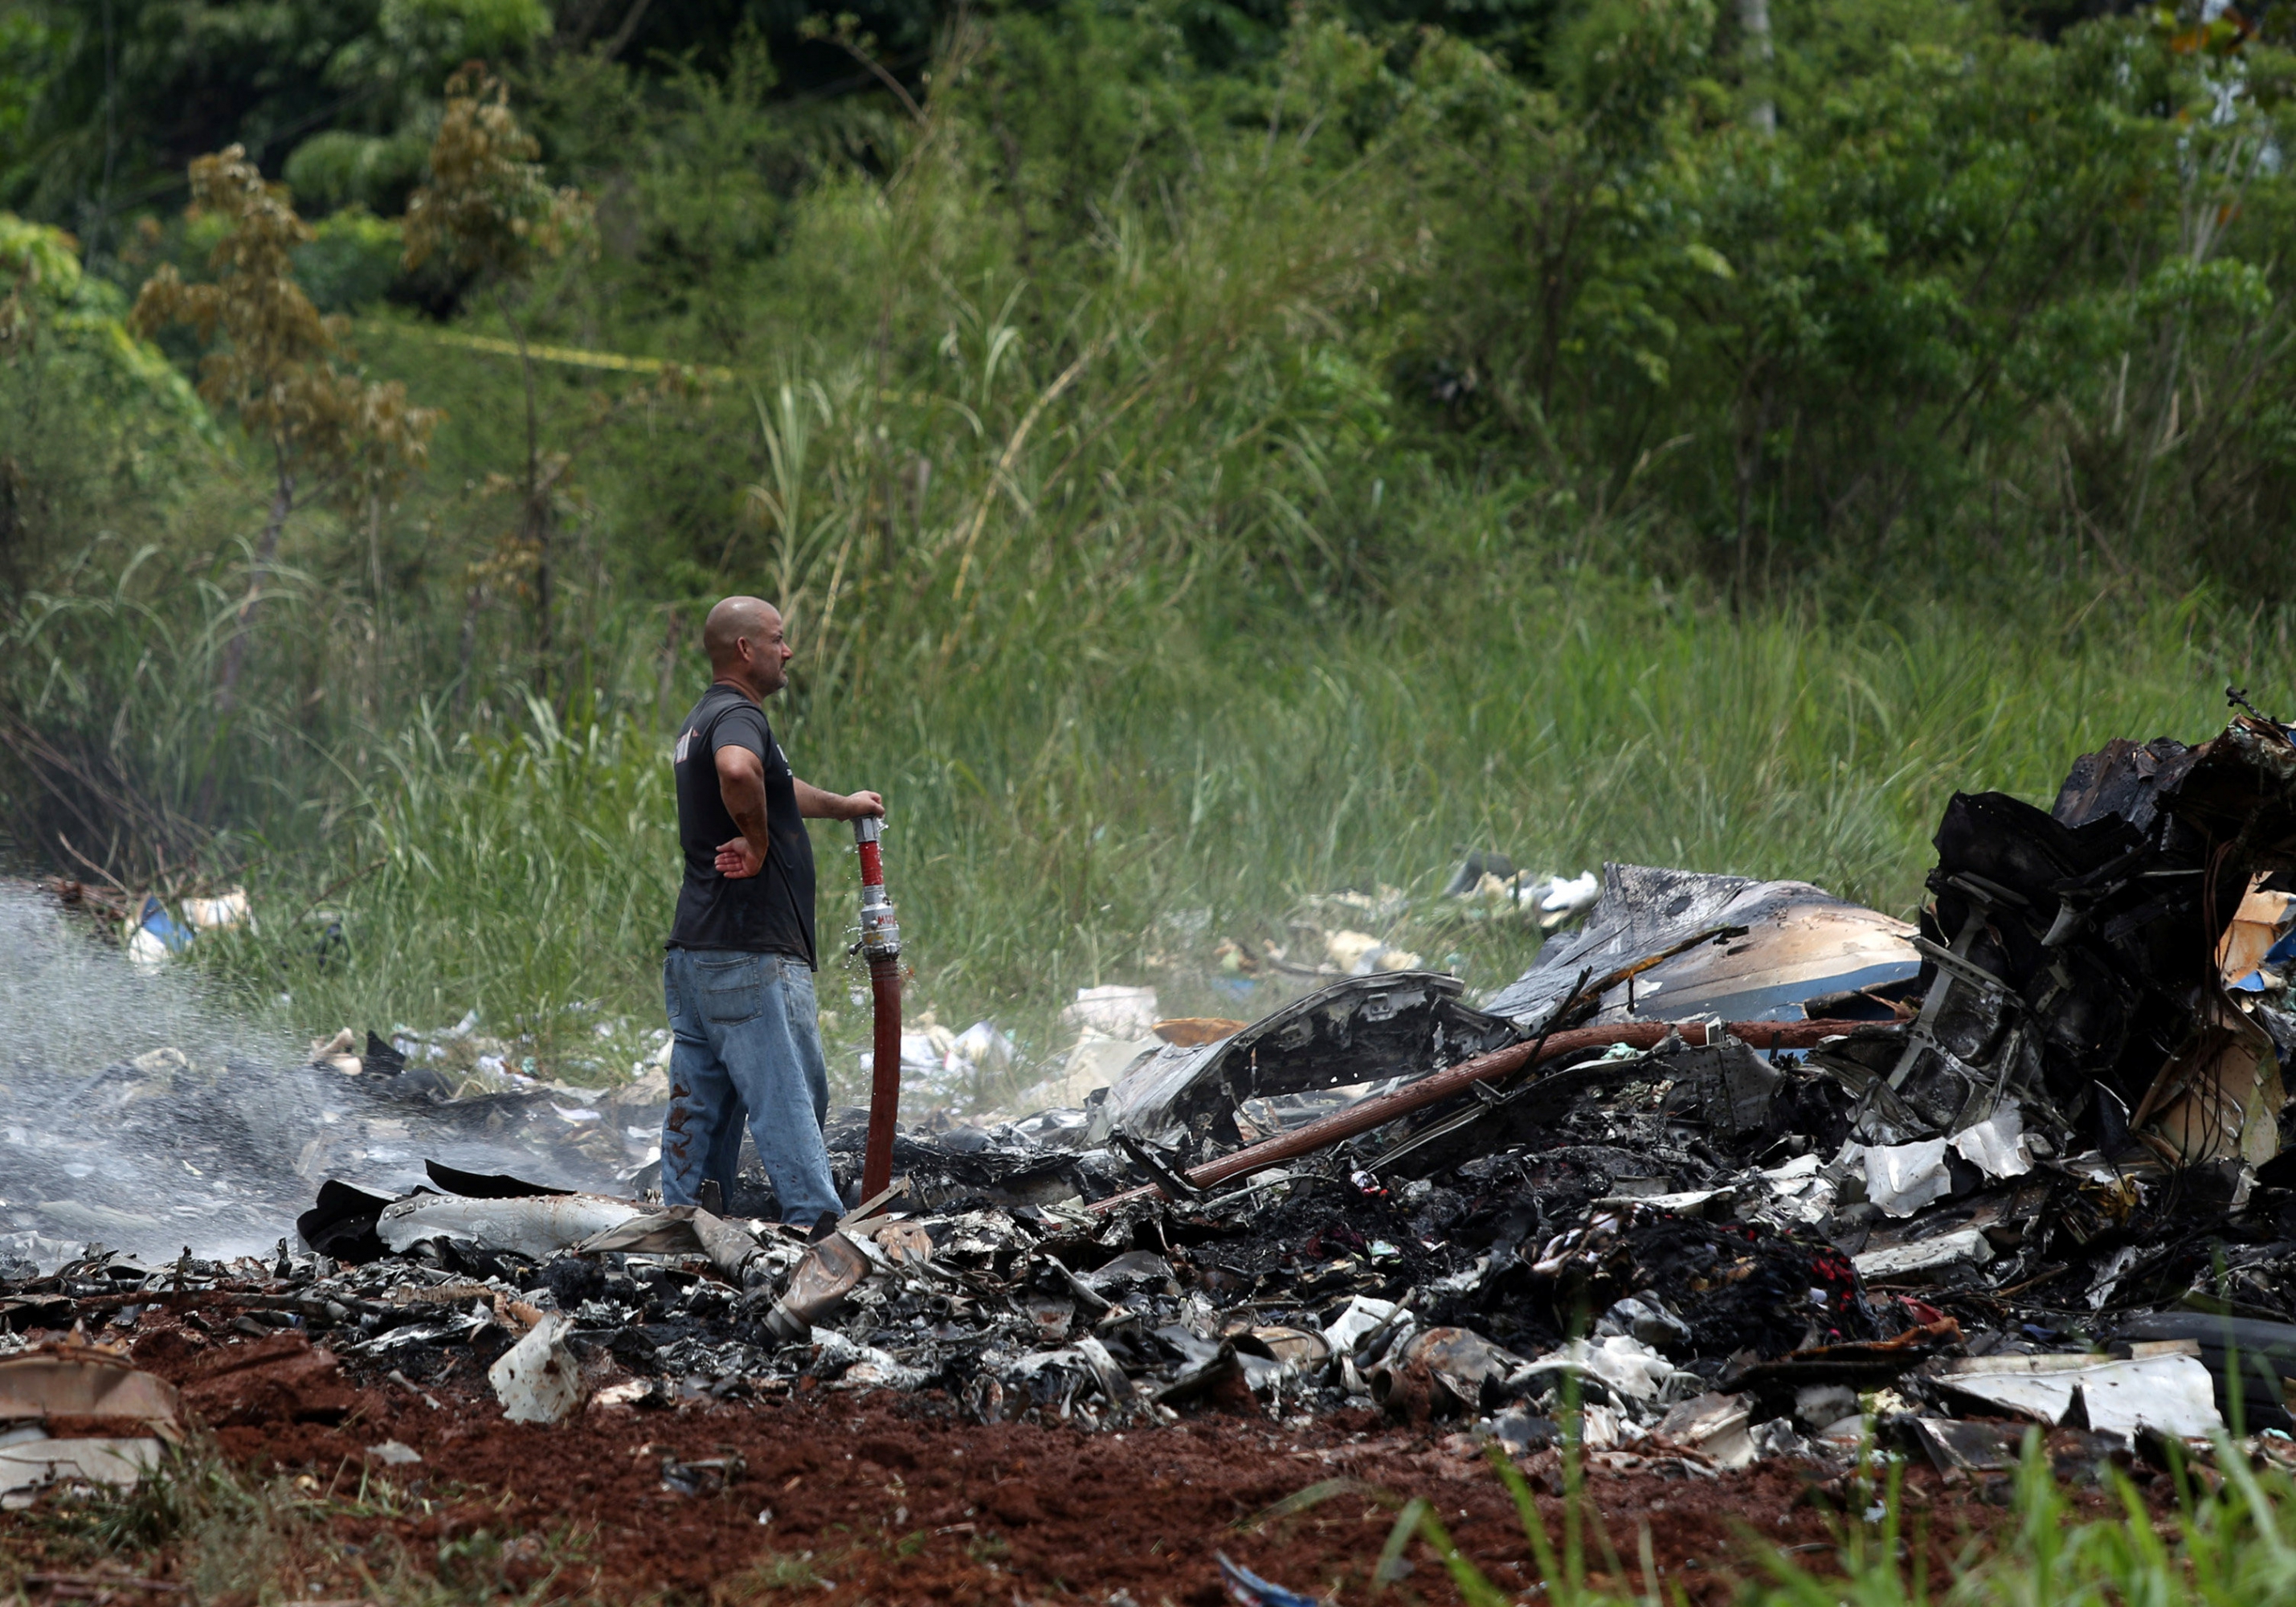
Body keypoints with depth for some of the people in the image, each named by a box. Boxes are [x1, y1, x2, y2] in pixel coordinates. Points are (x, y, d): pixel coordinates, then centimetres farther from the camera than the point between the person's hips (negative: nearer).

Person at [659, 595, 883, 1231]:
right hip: (750, 952, -10)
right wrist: (758, 845, -20)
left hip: (692, 953, 10)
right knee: (789, 1096, -9)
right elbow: (738, 772, -36)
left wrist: (841, 805, 52)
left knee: (698, 1106, 10)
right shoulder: (738, 716, -12)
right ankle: (820, 1226, -10)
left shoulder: (703, 723, 21)